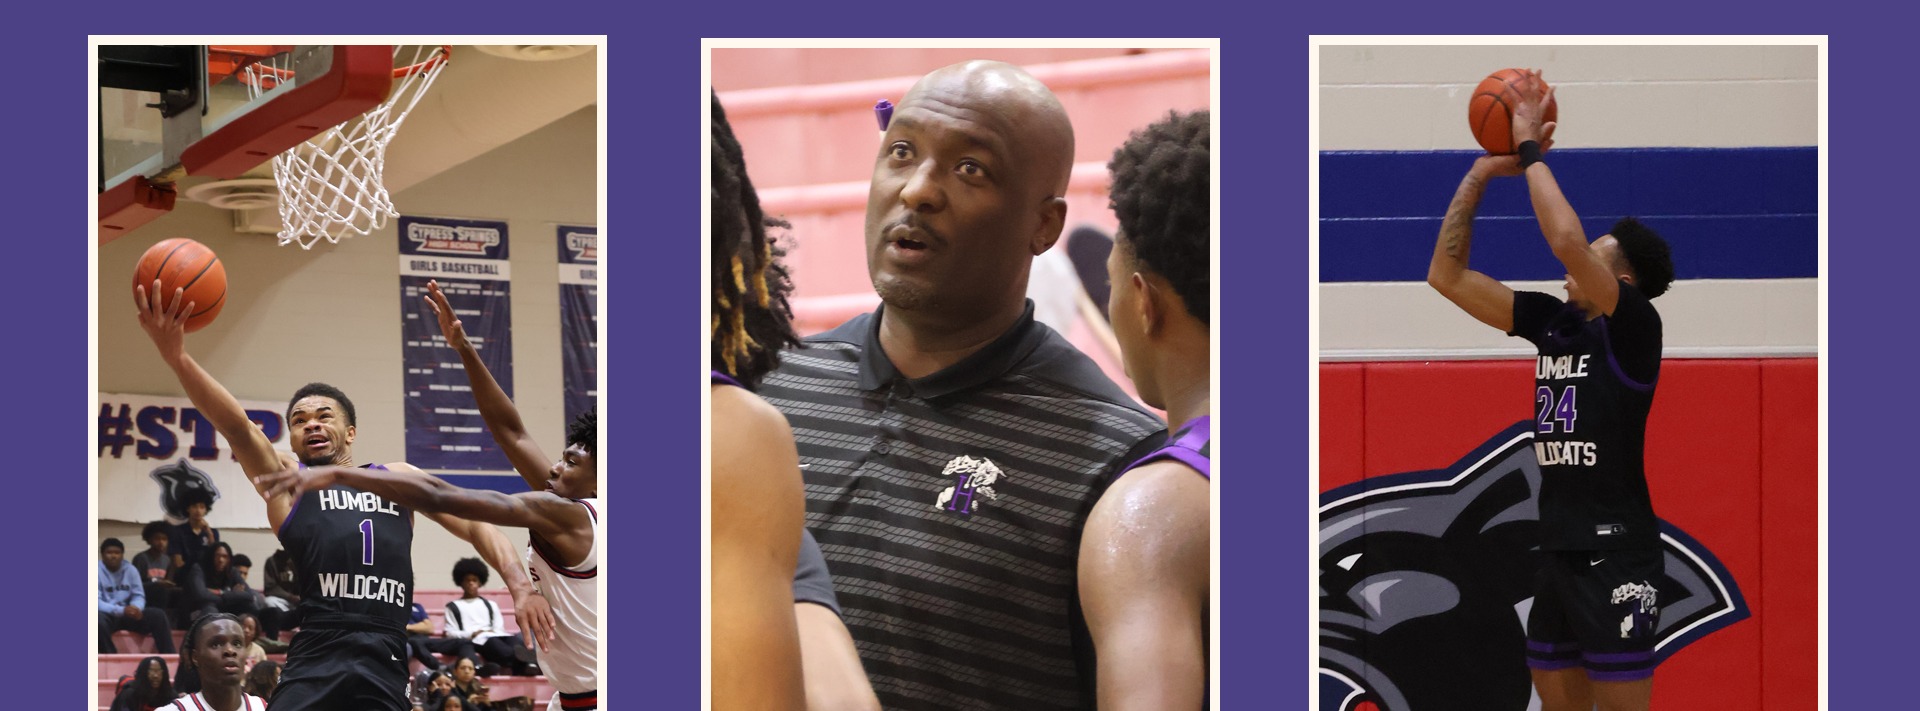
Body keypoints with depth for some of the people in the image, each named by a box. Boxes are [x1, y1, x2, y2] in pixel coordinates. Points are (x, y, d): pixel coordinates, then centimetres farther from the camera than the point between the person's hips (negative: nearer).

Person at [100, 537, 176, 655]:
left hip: (127, 614, 5)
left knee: (158, 615, -15)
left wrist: (136, 608, -20)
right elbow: (96, 603, -17)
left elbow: (139, 595, 6)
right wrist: (121, 610, -30)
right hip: (108, 615, -5)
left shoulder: (130, 569, 7)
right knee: (99, 620, -40)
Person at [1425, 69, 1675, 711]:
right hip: (1558, 554, 8)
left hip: (1617, 556, -8)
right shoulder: (1552, 321, 10)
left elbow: (1566, 240, -25)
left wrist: (1530, 149, -13)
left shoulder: (1634, 327, -9)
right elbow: (1447, 276, 11)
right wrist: (1482, 173, 6)